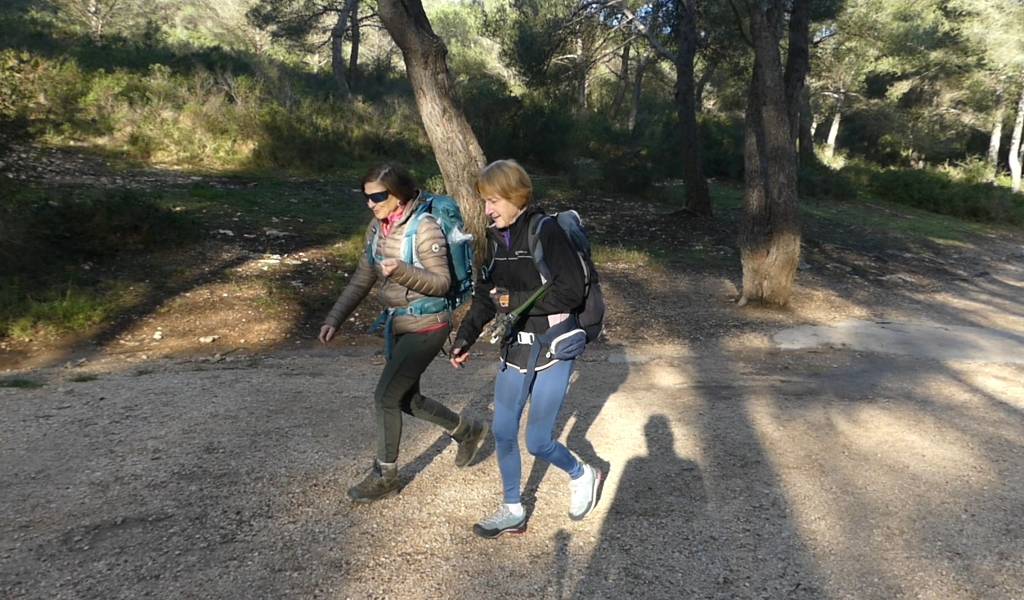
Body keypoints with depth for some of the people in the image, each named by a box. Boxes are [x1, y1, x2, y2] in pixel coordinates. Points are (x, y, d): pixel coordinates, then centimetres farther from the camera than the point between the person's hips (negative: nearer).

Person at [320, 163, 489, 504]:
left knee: (386, 397, -5)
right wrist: (334, 319, 0)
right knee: (407, 399, 16)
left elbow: (442, 283, -19)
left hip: (426, 326, -8)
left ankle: (385, 476, 15)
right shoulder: (377, 228, 3)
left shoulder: (425, 229, -19)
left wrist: (402, 271, -35)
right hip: (398, 324, 8)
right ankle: (468, 432, 38)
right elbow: (362, 279, 7)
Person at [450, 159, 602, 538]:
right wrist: (466, 337, 3)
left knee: (538, 442, -1)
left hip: (553, 347, -7)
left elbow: (573, 290, -19)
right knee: (503, 432, 10)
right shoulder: (495, 238, 6)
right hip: (515, 346, 7)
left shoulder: (545, 231, -15)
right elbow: (486, 295, 13)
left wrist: (516, 299, -19)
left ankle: (582, 475, 31)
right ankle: (513, 512, 29)